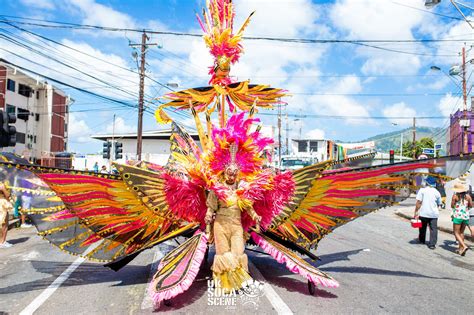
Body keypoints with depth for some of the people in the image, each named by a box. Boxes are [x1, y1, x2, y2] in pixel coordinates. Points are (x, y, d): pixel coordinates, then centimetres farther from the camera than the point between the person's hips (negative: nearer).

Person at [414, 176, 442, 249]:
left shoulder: (422, 190, -6)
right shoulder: (437, 192, 5)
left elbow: (418, 202, -11)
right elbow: (439, 204, 13)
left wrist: (416, 212, -7)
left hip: (424, 213, -1)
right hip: (434, 213, 1)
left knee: (423, 227, 16)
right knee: (433, 229, 3)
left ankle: (422, 240, 33)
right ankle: (432, 244, -3)